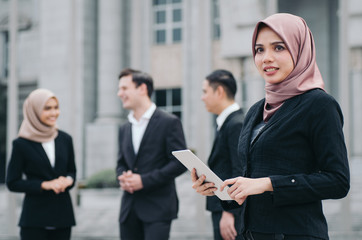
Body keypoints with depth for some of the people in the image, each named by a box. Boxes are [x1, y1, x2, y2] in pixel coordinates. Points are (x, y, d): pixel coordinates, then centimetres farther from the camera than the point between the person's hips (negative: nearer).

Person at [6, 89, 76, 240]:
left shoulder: (65, 139, 7)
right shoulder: (21, 144, -5)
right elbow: (12, 183, -3)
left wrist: (68, 181, -8)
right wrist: (45, 185, -14)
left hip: (62, 215, 4)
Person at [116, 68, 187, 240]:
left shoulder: (169, 122, -4)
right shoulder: (125, 129, 16)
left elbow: (179, 163, -9)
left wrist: (144, 180, -15)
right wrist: (122, 178, -2)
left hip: (157, 208, -6)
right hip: (129, 210, 6)